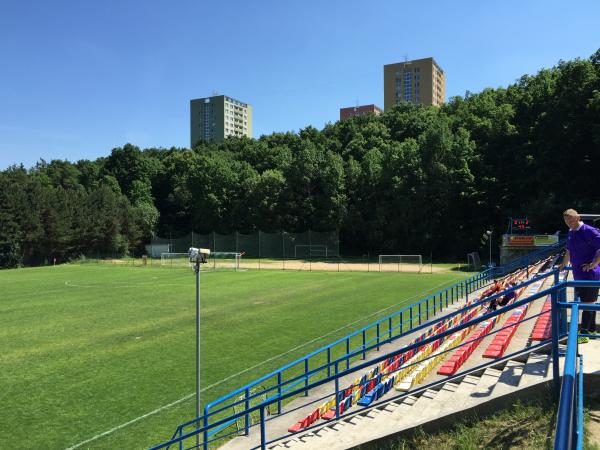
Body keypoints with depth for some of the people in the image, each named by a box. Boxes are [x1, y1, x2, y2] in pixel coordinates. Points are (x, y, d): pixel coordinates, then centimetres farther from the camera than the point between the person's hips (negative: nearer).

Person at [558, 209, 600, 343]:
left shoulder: (589, 231, -17)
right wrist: (563, 264, 30)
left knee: (588, 303, -3)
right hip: (578, 274, 8)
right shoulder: (570, 233, 11)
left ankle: (584, 334, 0)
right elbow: (569, 251, 26)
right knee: (589, 302, 17)